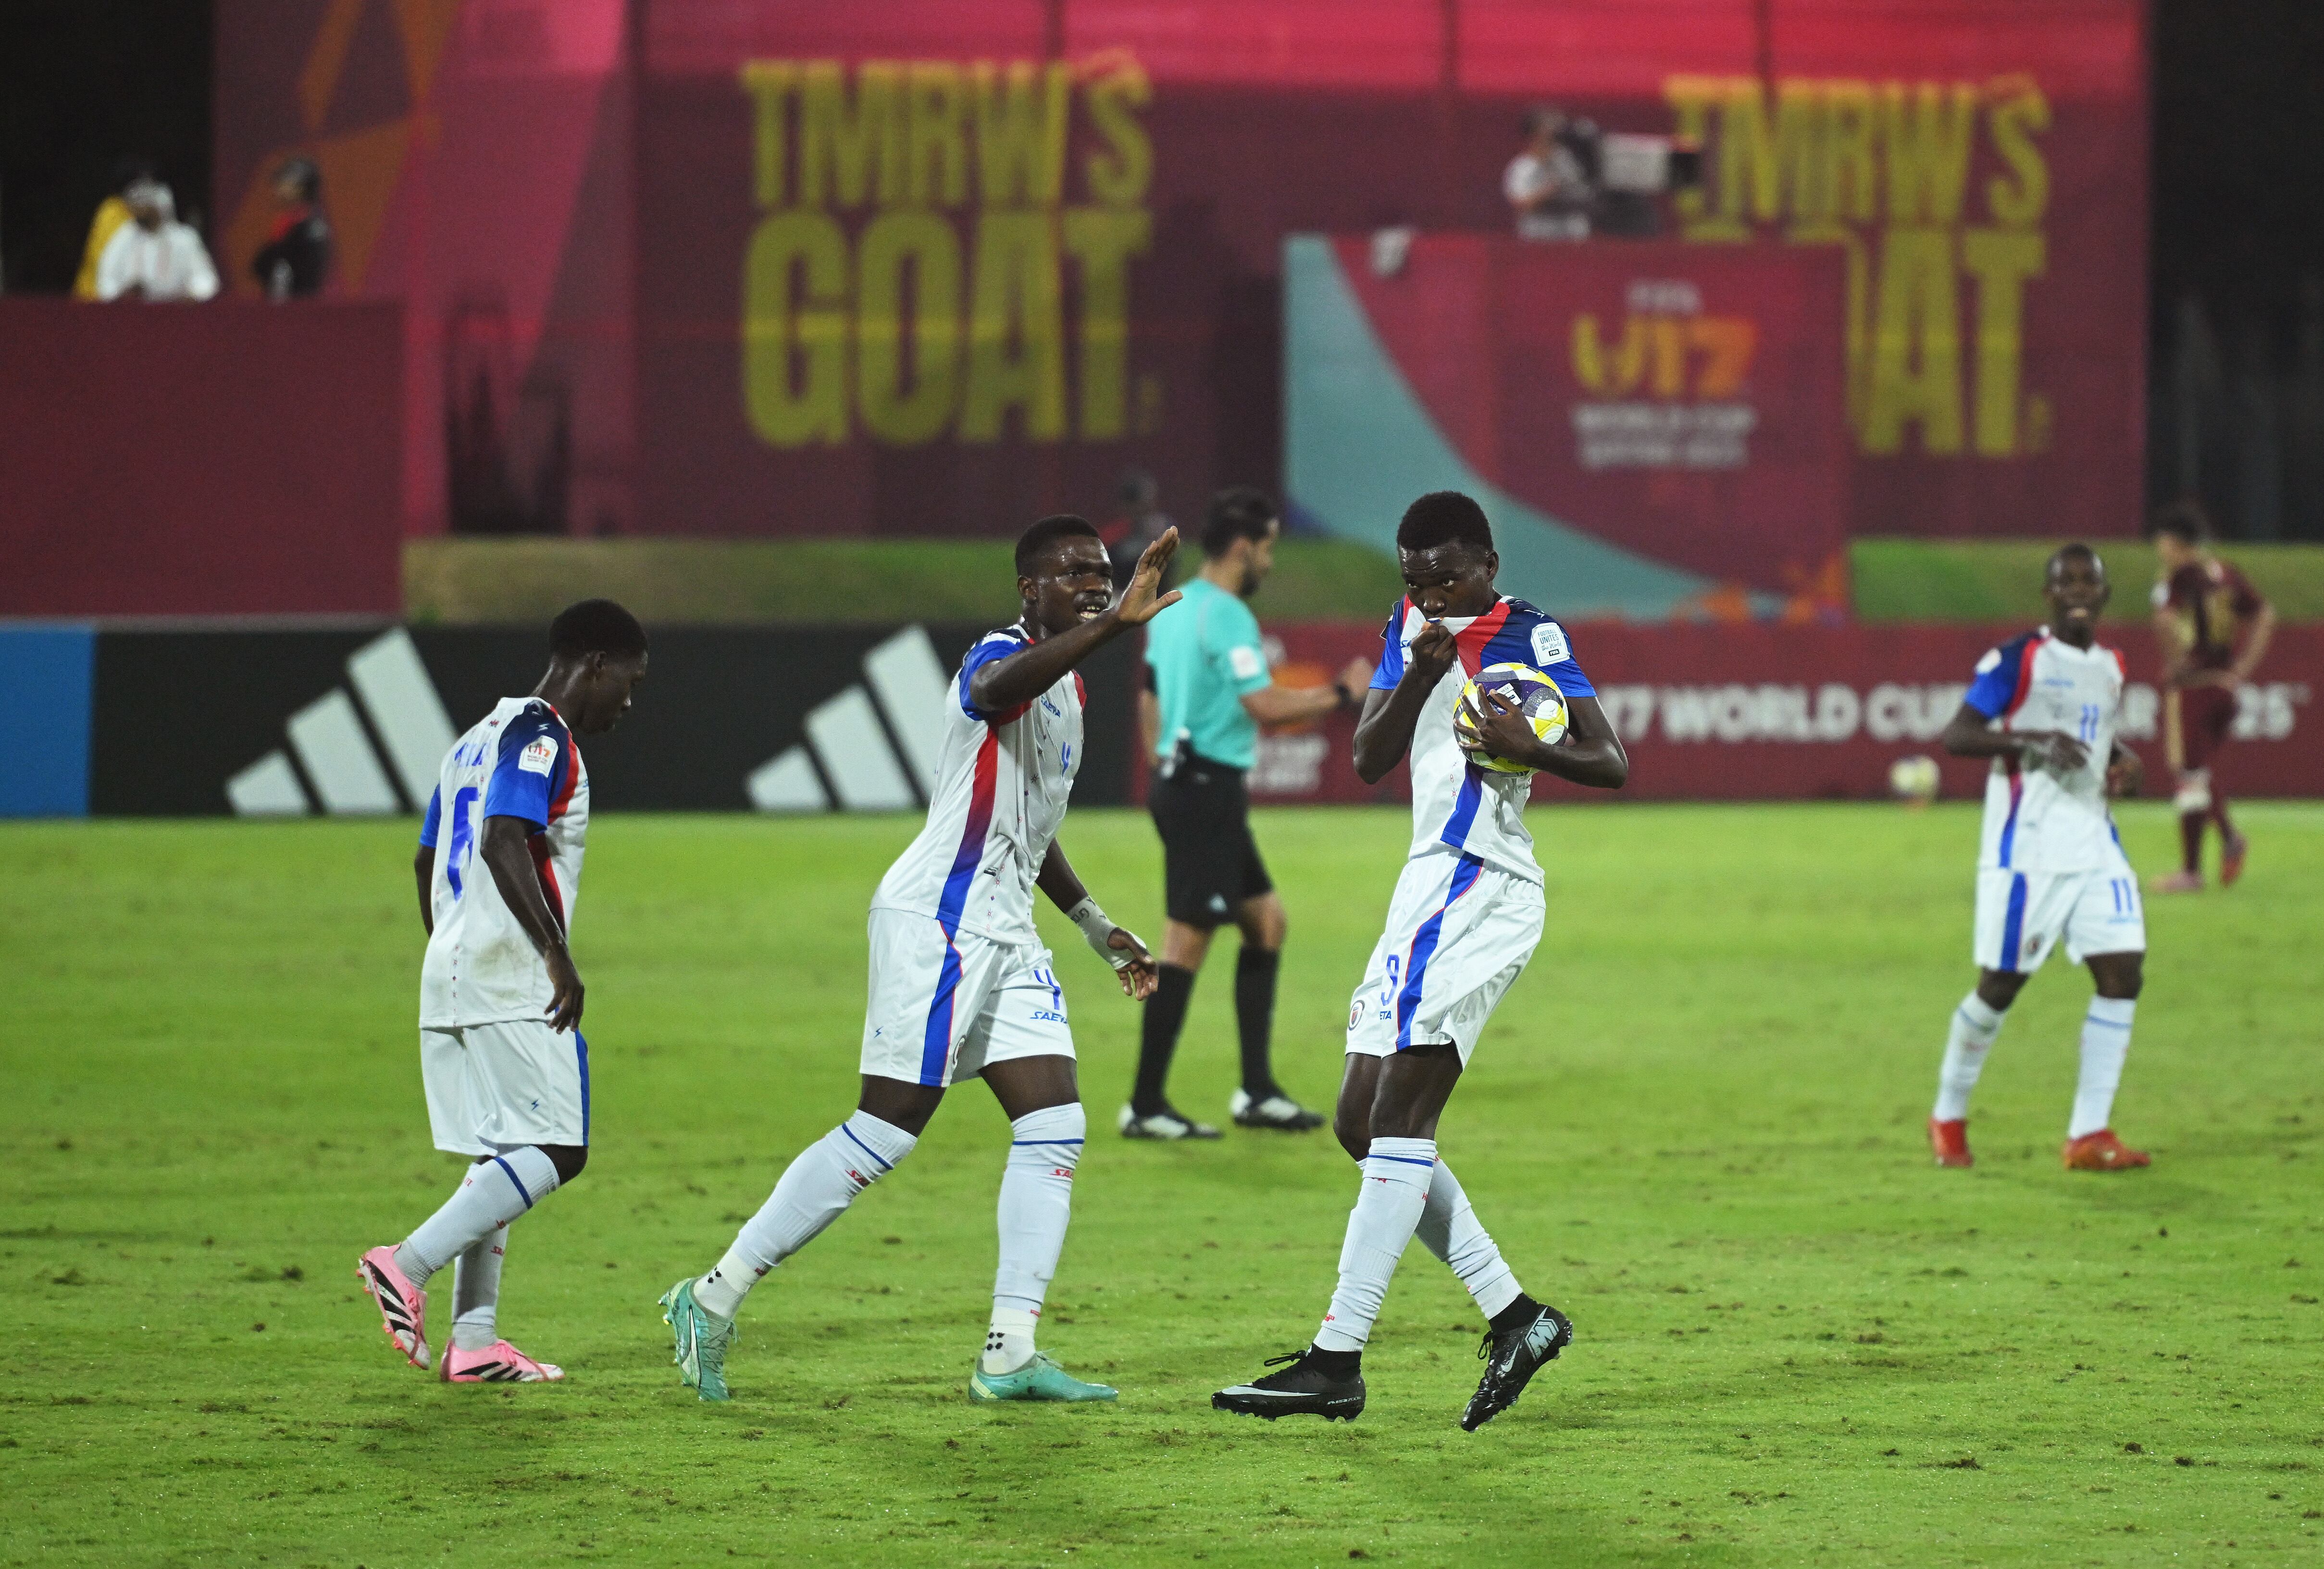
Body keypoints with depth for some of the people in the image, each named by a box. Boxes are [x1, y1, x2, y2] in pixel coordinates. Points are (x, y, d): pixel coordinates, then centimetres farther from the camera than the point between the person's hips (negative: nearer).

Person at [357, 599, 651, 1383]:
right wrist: (559, 956, -24)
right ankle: (409, 1265, -19)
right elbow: (505, 844, -23)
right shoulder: (540, 737, -9)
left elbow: (427, 862, 25)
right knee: (557, 1151, -9)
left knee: (504, 1158, 11)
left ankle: (474, 1340, 6)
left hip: (451, 976, 10)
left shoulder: (480, 738, 21)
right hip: (513, 982, -10)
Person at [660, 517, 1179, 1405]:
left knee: (1053, 1127, -1)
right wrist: (1115, 624, -53)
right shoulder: (1001, 658, -14)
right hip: (937, 923, -9)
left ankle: (1010, 1356, -2)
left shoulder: (1066, 687, 17)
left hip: (1003, 934, 9)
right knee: (886, 1131, -8)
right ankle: (714, 1299, 1)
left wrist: (1097, 929, 30)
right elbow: (998, 689, -42)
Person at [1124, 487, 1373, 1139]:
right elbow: (1265, 705, -22)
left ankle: (1257, 1091, 13)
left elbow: (1149, 698, 20)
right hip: (1208, 787, -10)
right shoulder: (1226, 615, -16)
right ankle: (1147, 1105, -5)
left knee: (1267, 921, 14)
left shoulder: (1173, 608, 13)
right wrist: (1342, 694, -11)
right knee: (1187, 942, -7)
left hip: (1180, 783, 10)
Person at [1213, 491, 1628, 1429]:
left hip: (1481, 887, -9)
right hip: (1431, 887, 9)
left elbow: (1611, 765, -8)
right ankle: (1514, 1317, 9)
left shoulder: (1529, 636, -5)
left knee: (1399, 1122, -14)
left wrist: (1528, 748, -26)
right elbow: (1370, 761, 7)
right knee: (1362, 1128, 7)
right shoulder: (1413, 626, 15)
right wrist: (1419, 677, -10)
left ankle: (1336, 1362, -18)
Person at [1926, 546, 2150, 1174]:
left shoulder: (2110, 668, 14)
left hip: (2094, 844, 6)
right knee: (2000, 984, -3)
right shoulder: (2017, 660, -7)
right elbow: (1956, 736, -13)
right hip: (2025, 846, -6)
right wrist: (2035, 740, -26)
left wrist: (2124, 761, 7)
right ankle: (1948, 1118, 18)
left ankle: (2088, 1135, -3)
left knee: (2123, 973, -7)